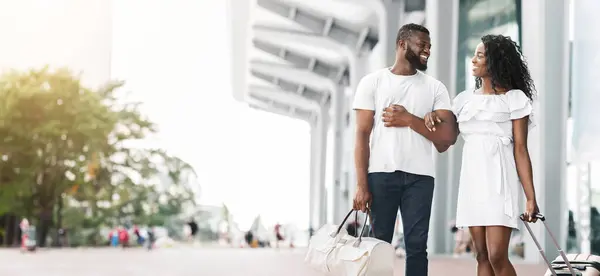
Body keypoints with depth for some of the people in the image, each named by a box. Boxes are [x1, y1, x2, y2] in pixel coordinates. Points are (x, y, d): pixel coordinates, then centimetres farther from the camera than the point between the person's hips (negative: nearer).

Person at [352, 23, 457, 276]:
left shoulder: (435, 88, 12)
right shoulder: (372, 82, 7)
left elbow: (448, 136, 1)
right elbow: (362, 135, 1)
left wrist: (409, 119, -9)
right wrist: (361, 184, -8)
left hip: (420, 176, 2)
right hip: (380, 174, -2)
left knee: (417, 245, -2)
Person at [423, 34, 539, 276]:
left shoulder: (514, 98, 0)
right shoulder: (465, 99, 15)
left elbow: (520, 150, -5)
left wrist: (531, 197, -11)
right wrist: (432, 118, -5)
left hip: (498, 180, -5)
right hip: (472, 180, 6)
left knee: (497, 256, -15)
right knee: (482, 256, 5)